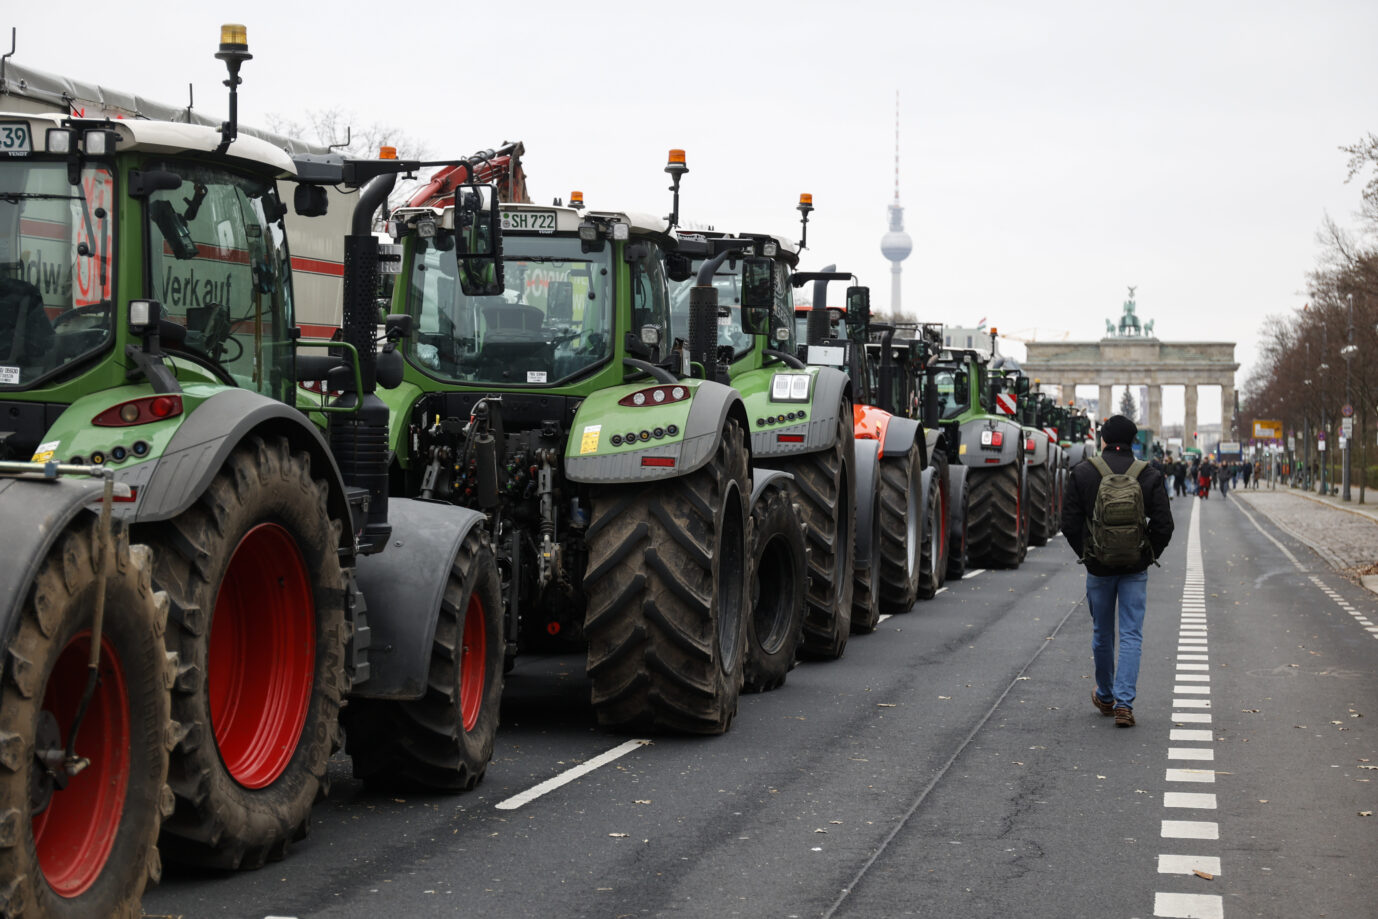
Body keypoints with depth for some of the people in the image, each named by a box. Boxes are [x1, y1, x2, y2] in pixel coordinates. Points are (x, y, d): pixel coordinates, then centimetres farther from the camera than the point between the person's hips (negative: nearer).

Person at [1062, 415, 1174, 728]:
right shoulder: (1148, 475, -4)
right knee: (1131, 635, 2)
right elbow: (1164, 525, -5)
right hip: (1135, 569, 0)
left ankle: (1105, 697, 31)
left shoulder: (1083, 472, -5)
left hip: (1098, 568, 0)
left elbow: (1070, 523, -4)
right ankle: (1124, 703, -8)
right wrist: (1148, 557, 8)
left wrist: (1086, 555, 9)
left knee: (1102, 634, 15)